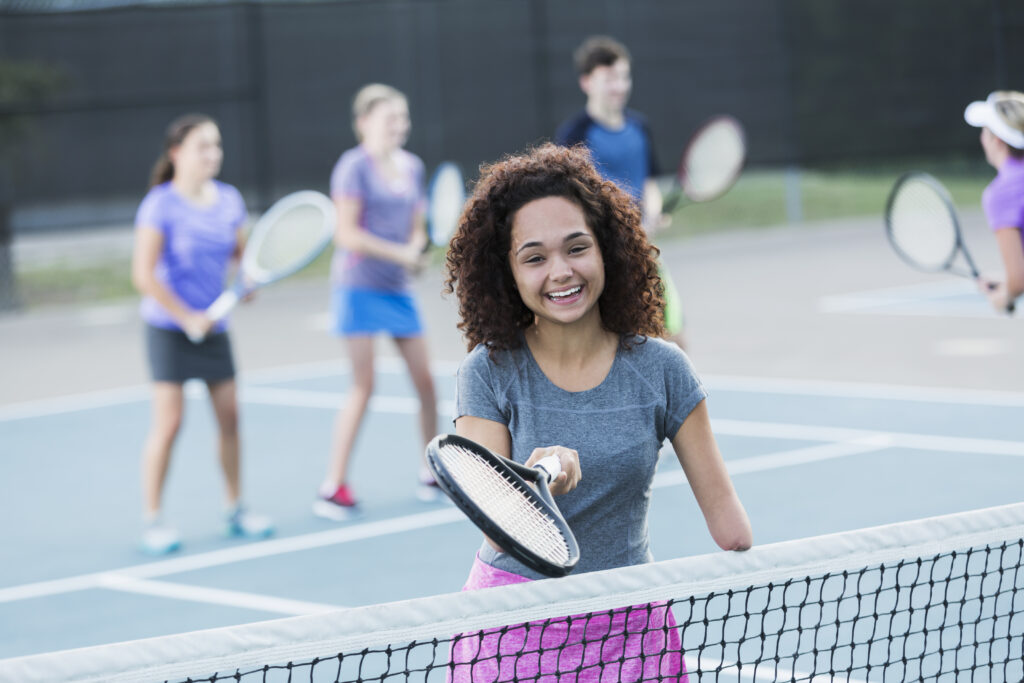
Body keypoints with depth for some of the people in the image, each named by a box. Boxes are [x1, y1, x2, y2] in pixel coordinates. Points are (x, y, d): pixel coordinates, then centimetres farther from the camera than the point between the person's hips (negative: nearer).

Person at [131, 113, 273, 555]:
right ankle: (153, 520, 0)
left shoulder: (229, 200, 3)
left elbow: (242, 252, 16)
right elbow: (143, 275, -17)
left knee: (229, 416, 6)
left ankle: (236, 510, 20)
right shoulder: (161, 205, -13)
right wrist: (187, 317, -17)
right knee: (168, 422, -8)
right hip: (169, 327, -5)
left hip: (214, 325, 5)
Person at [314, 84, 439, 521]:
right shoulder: (354, 167, -10)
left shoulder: (412, 167, 11)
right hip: (359, 285, -6)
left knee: (425, 380, 7)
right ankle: (333, 488, -2)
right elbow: (347, 234, -15)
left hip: (398, 288, 6)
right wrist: (398, 253, -16)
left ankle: (431, 475, 22)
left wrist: (416, 249, -6)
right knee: (363, 387, -8)